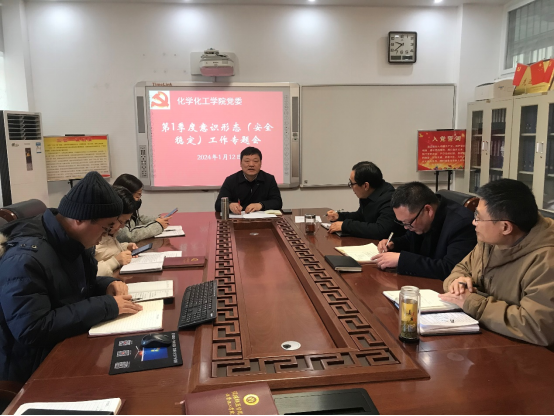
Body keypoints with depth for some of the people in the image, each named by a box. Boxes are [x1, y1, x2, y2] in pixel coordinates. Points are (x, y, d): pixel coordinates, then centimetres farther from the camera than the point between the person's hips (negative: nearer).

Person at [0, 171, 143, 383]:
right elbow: (33, 331, -31)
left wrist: (107, 285, -6)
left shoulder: (75, 242, -1)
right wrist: (105, 306, -28)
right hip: (35, 365, -8)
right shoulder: (25, 257, -27)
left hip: (72, 342, 8)